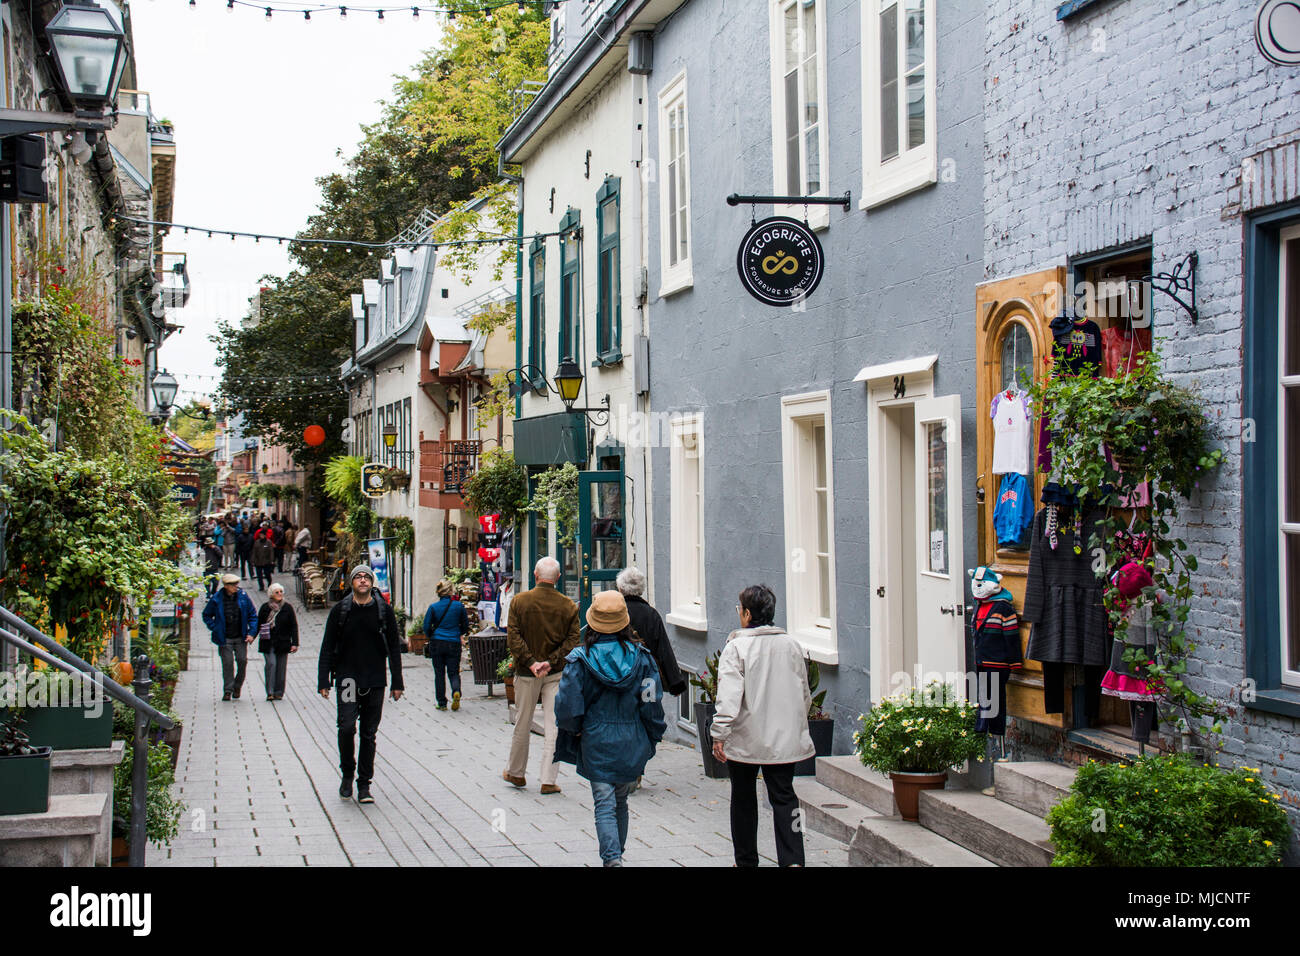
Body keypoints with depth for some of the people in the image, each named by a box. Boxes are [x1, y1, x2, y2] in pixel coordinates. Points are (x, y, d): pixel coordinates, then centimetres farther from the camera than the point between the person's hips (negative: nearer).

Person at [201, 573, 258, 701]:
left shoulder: (243, 597, -2)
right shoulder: (216, 599, -5)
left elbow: (253, 615, 6)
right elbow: (206, 615, 8)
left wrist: (251, 633, -2)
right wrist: (215, 629, -4)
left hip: (241, 638, 1)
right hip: (225, 639, -1)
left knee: (242, 661, -2)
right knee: (227, 664, -2)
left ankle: (237, 686, 19)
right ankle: (228, 690, 8)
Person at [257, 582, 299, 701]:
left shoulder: (287, 608, 4)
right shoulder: (265, 608, 4)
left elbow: (293, 626, 3)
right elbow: (258, 624, 10)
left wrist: (294, 643, -3)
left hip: (283, 643, 1)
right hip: (268, 643, -1)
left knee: (281, 667, 2)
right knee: (271, 664, -13)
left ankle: (279, 693, 11)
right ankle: (270, 692, -9)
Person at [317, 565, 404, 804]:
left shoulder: (384, 610, 4)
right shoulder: (340, 611, 2)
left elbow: (394, 647, 9)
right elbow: (328, 647, 6)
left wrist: (397, 683, 6)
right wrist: (324, 681, 0)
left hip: (375, 681, 1)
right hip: (347, 679, -1)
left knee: (369, 733, 5)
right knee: (347, 726, -13)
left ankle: (364, 784, 13)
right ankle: (347, 773, 9)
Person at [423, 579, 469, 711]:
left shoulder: (433, 607, -4)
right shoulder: (459, 606, -4)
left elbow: (426, 627, -2)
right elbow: (465, 626, 5)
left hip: (437, 643, 0)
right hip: (453, 644, 0)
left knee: (439, 674, 10)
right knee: (453, 672, 9)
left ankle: (442, 703, 11)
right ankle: (456, 691, -21)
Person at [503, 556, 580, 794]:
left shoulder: (520, 601, -4)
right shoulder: (568, 606, -2)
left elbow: (513, 636, -10)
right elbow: (572, 641, -7)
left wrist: (530, 662, -11)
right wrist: (550, 662, -11)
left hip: (526, 673, 0)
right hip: (556, 675, 0)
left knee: (522, 725, 13)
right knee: (554, 727, 2)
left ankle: (516, 773, 27)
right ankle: (549, 780, -1)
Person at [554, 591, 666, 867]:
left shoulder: (580, 660, -11)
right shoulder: (641, 656, -4)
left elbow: (568, 707, -11)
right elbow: (652, 704, -3)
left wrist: (573, 731, 8)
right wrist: (653, 737, 10)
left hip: (596, 743, -3)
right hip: (631, 743, 3)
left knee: (604, 805, 0)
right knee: (621, 801, 20)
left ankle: (612, 858, -14)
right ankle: (616, 852, 33)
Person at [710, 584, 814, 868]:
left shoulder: (736, 647, -11)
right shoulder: (791, 645, 4)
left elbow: (729, 695, -19)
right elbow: (804, 694, 13)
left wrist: (719, 733, -19)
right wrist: (796, 726, 26)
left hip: (745, 739, -3)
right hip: (785, 738, 3)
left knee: (743, 799, 12)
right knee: (784, 797, 5)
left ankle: (746, 860, 21)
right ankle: (793, 859, -8)